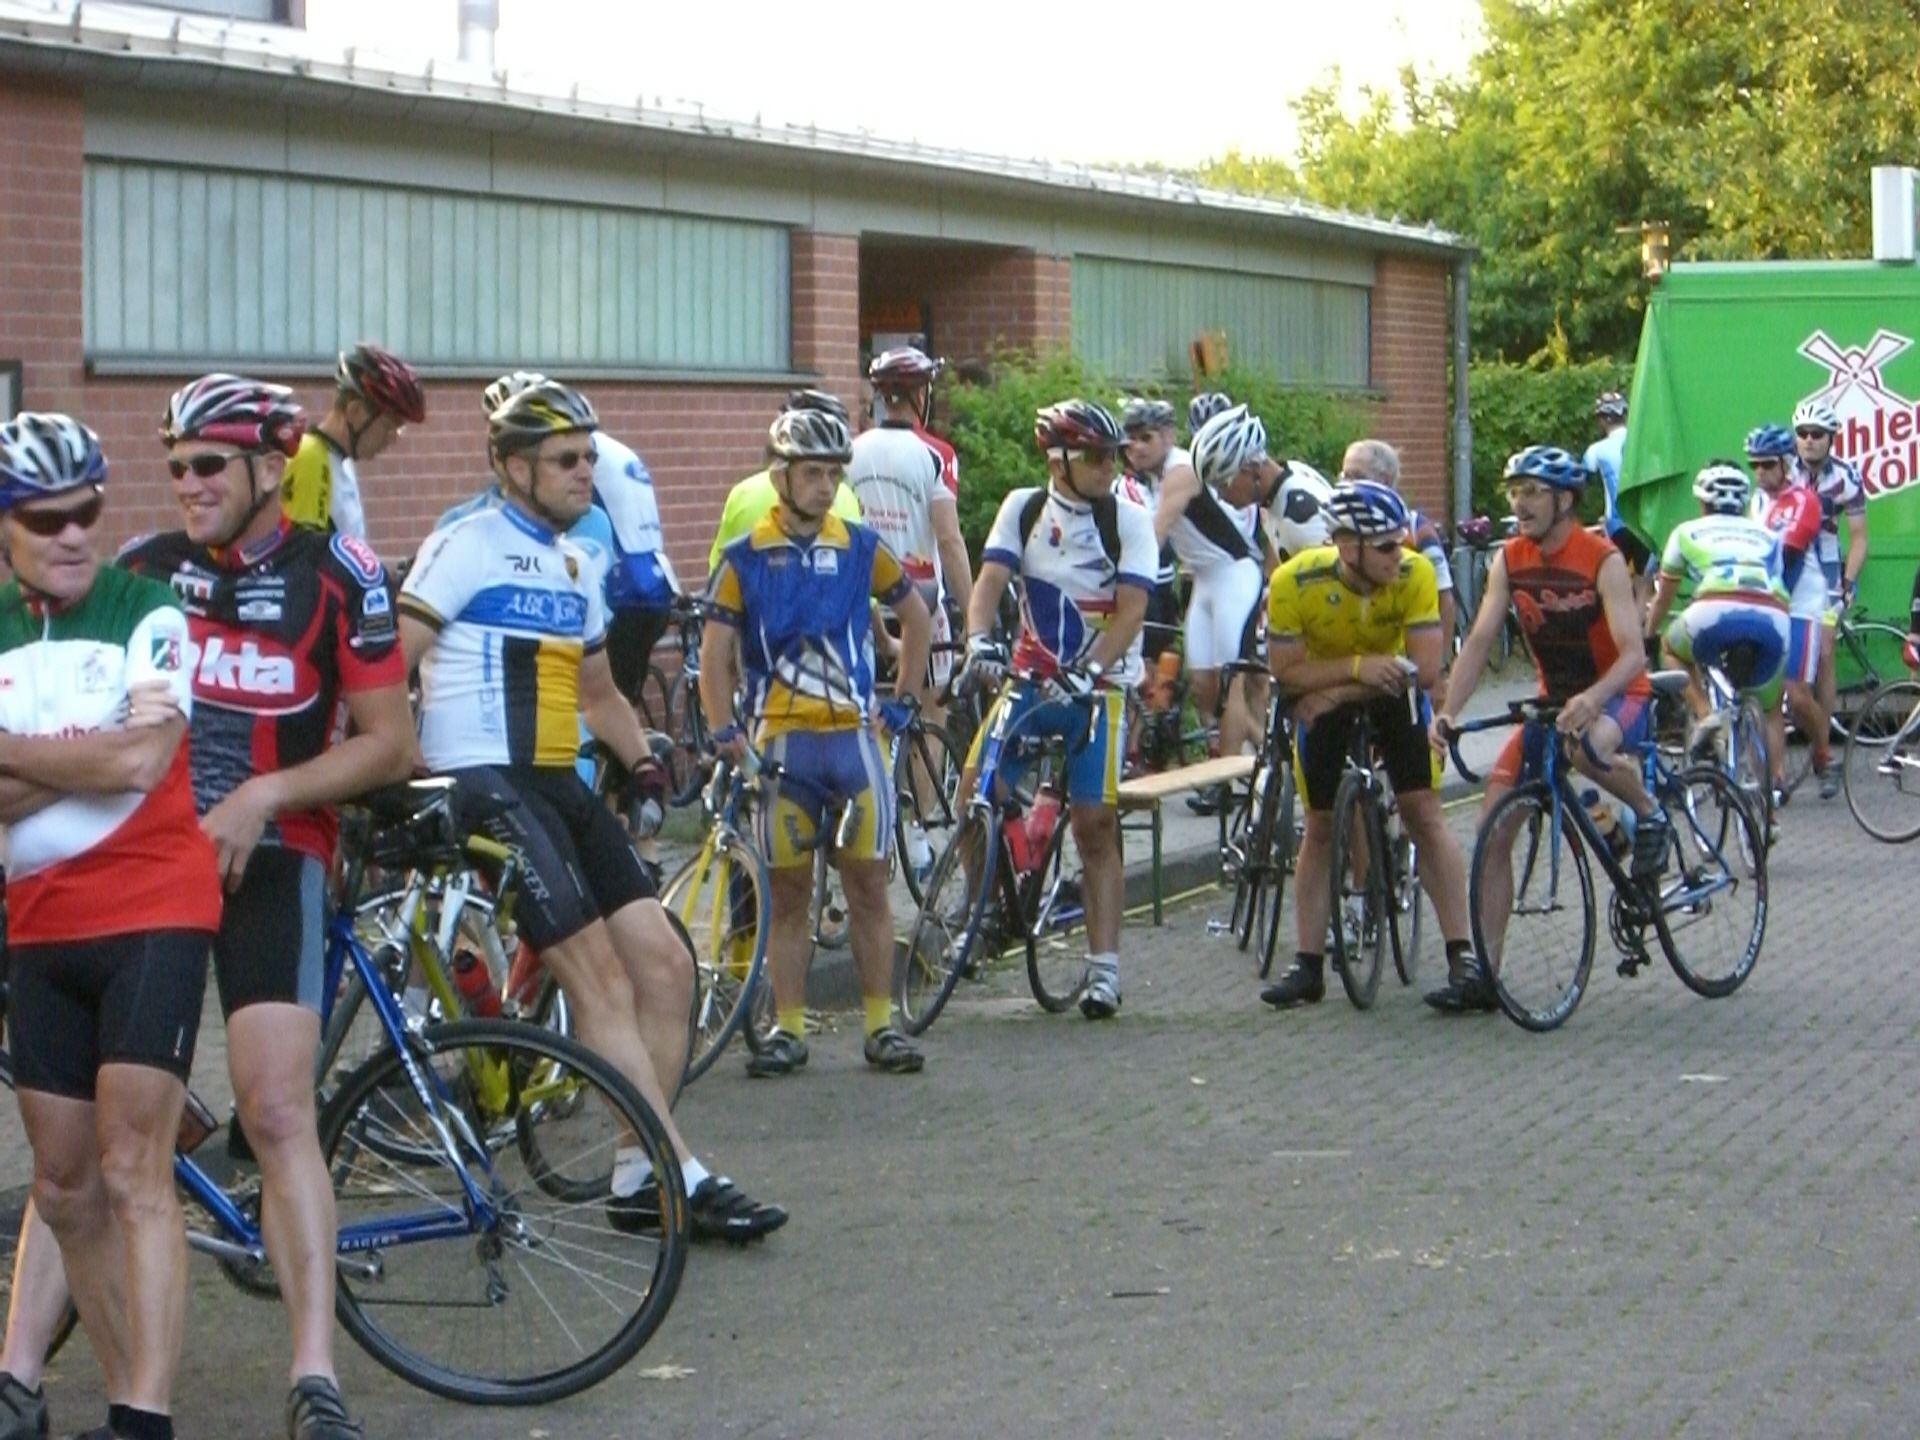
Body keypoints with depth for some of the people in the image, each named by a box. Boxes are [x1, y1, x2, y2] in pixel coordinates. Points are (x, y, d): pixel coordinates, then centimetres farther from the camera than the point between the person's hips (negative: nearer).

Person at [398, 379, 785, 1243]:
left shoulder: (573, 565, 21)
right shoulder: (470, 546, -5)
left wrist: (645, 759, 17)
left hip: (559, 785, 9)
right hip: (488, 784, -9)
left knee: (664, 966, 0)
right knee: (600, 977, -14)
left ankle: (639, 1178, 8)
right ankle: (682, 1181, -13)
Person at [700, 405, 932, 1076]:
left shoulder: (860, 548, 4)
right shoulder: (745, 558, 1)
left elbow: (914, 615, 17)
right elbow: (716, 651, 0)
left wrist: (905, 699, 12)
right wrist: (724, 734, -11)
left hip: (855, 736, 1)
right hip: (781, 742, -1)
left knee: (868, 885, 2)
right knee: (788, 892, 4)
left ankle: (881, 1025, 8)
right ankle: (787, 1028, 9)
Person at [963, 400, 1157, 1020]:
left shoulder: (1129, 520, -7)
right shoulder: (1024, 508, 1)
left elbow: (1131, 609, -15)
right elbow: (991, 580, -8)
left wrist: (1088, 669, -31)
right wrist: (979, 640, -29)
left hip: (1100, 684, -2)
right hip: (1031, 676, 2)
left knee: (1096, 823, -6)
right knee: (976, 784, -14)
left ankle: (1104, 968, -2)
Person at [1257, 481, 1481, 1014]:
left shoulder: (1414, 574, -30)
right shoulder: (1295, 583, -30)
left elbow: (1425, 669, -27)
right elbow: (1286, 672, -23)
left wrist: (1340, 692, -25)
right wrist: (1356, 666, -36)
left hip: (1390, 692, 0)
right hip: (1324, 700, 1)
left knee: (1424, 811, -10)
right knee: (1320, 827, 5)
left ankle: (1463, 955, -8)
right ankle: (1308, 965, 13)